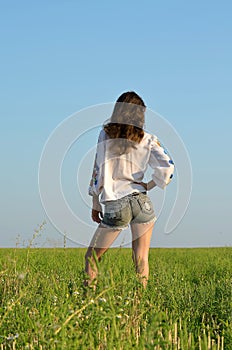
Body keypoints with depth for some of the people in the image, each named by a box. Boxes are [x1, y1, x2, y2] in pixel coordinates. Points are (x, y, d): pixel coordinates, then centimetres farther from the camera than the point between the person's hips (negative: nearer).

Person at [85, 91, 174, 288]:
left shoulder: (105, 135, 2)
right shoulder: (148, 140, 3)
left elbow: (98, 172, 2)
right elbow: (167, 167, -9)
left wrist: (95, 205, 9)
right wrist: (148, 186, 4)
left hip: (114, 207, -1)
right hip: (141, 203, 1)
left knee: (92, 257, 10)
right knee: (141, 258, 8)